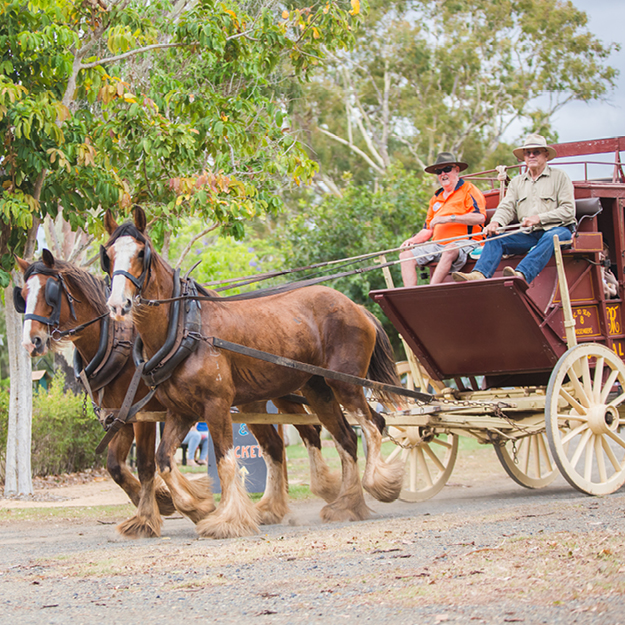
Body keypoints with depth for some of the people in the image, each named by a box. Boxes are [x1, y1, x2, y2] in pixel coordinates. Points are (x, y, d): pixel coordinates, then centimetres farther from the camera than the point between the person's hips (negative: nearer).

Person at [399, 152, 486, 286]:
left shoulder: (468, 190, 4)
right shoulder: (436, 198, 26)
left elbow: (480, 217, -13)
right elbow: (428, 230, 30)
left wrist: (449, 218, -16)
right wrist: (413, 240, 9)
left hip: (465, 242, -7)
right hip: (438, 244, 7)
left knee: (450, 250, -40)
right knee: (406, 255, -11)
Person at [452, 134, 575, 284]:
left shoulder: (560, 177, 5)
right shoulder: (517, 182, 20)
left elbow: (568, 210, -5)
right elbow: (507, 207, 8)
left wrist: (539, 218, -15)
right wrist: (496, 222, -15)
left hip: (557, 229, -5)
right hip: (529, 235, 5)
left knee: (550, 238, -39)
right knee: (495, 238, -15)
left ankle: (521, 275, -61)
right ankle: (479, 275, -40)